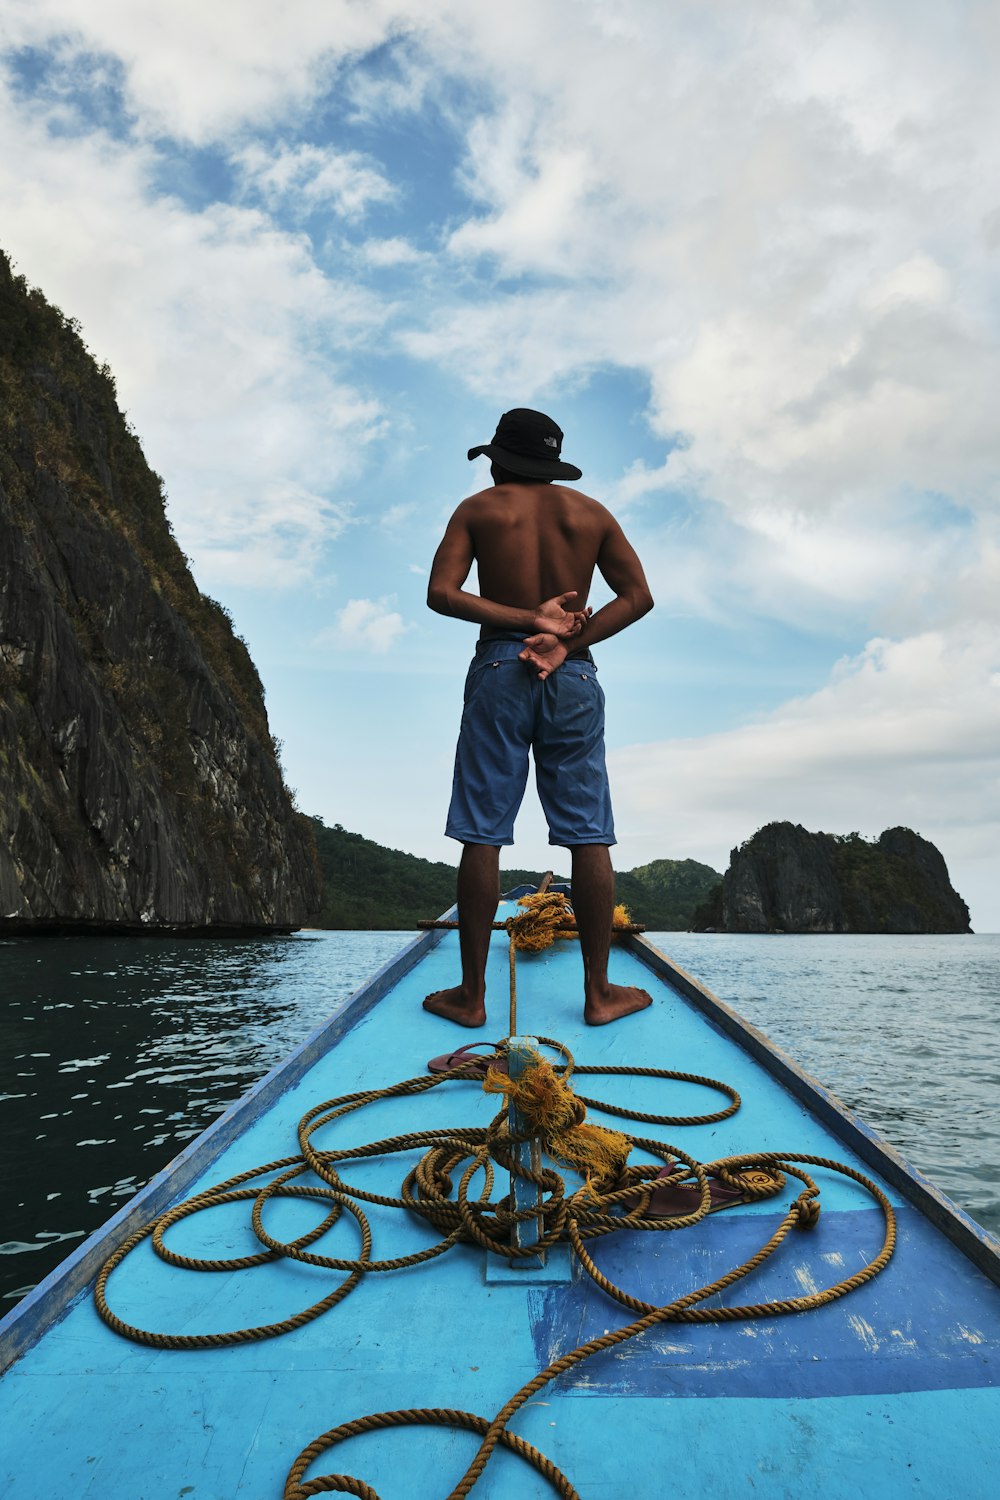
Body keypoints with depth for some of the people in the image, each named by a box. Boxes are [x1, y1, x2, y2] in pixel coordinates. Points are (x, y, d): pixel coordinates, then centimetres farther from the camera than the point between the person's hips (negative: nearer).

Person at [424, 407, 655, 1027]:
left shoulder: (478, 509, 9)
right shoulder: (592, 513, 14)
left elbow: (442, 593, -5)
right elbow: (638, 596, 4)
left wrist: (530, 620, -7)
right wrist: (565, 642, -7)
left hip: (499, 669, -1)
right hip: (574, 677, 2)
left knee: (482, 834, 1)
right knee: (588, 835, 4)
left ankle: (472, 994, 7)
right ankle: (600, 992, 10)